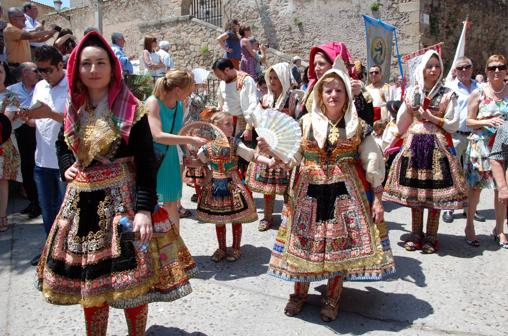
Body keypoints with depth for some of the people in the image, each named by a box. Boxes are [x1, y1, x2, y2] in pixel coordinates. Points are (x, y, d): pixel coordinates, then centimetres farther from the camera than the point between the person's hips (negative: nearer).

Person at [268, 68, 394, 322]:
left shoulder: (358, 126, 2)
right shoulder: (306, 123, 5)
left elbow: (373, 166, 3)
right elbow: (292, 157, 4)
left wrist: (377, 199, -1)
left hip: (345, 192, -1)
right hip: (308, 191, 1)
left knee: (341, 242, 0)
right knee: (304, 240, 4)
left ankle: (332, 298, 21)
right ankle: (299, 293, 26)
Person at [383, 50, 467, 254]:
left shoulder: (447, 94, 3)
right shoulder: (411, 93, 9)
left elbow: (453, 125, -1)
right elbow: (401, 126, 10)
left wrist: (432, 117, -11)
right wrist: (409, 109, -5)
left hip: (437, 147, -2)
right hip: (413, 145, 2)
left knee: (434, 192, -2)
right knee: (414, 190, 5)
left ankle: (431, 237, 10)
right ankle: (416, 234, 17)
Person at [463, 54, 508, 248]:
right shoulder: (478, 93, -1)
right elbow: (469, 122, -1)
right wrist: (486, 122, -16)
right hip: (480, 146, -2)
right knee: (476, 186, 4)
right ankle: (469, 225, 20)